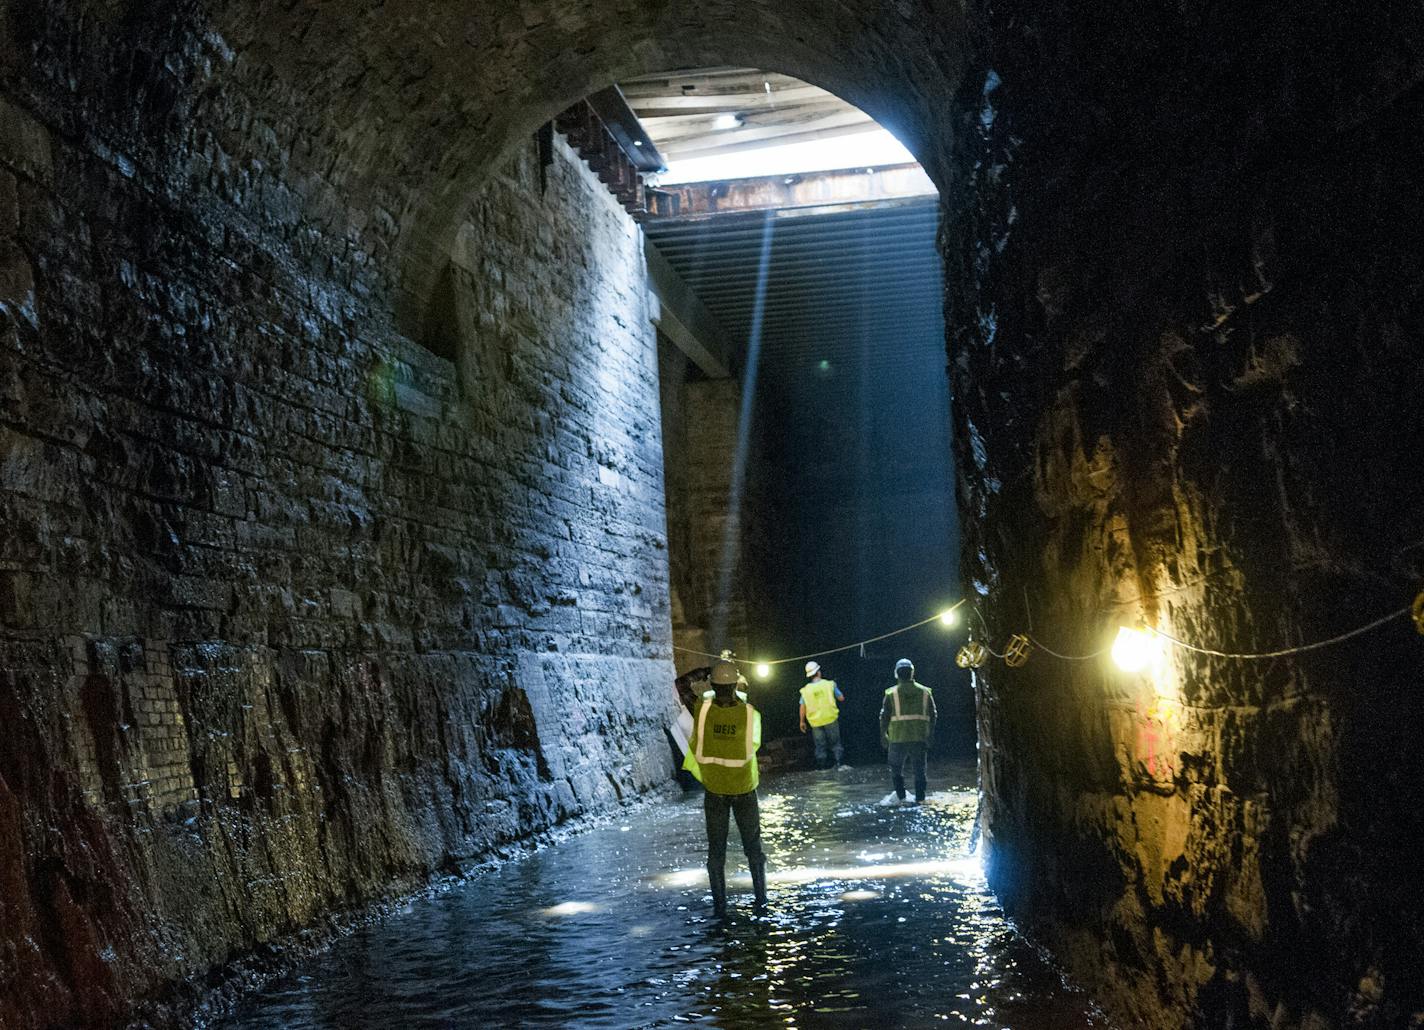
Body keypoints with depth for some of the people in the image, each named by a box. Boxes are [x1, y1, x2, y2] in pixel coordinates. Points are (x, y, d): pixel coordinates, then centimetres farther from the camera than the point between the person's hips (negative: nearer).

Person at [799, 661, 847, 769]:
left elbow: (803, 707, 1)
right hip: (831, 719, -1)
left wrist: (802, 722, 12)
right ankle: (839, 763, 2)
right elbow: (841, 698, 3)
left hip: (816, 722, 1)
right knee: (835, 743, 9)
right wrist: (834, 689, 20)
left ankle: (821, 767, 11)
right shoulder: (829, 684, -5)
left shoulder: (805, 690, -2)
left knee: (820, 746, 10)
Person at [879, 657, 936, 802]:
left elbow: (884, 717, -2)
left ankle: (901, 796, 8)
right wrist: (929, 736, 13)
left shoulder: (892, 693, -4)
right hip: (919, 739, 2)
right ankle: (920, 797, 10)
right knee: (919, 770, 11)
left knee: (896, 768, 14)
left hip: (898, 738, -2)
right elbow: (932, 715, 6)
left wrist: (883, 736, 8)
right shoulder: (925, 692, 4)